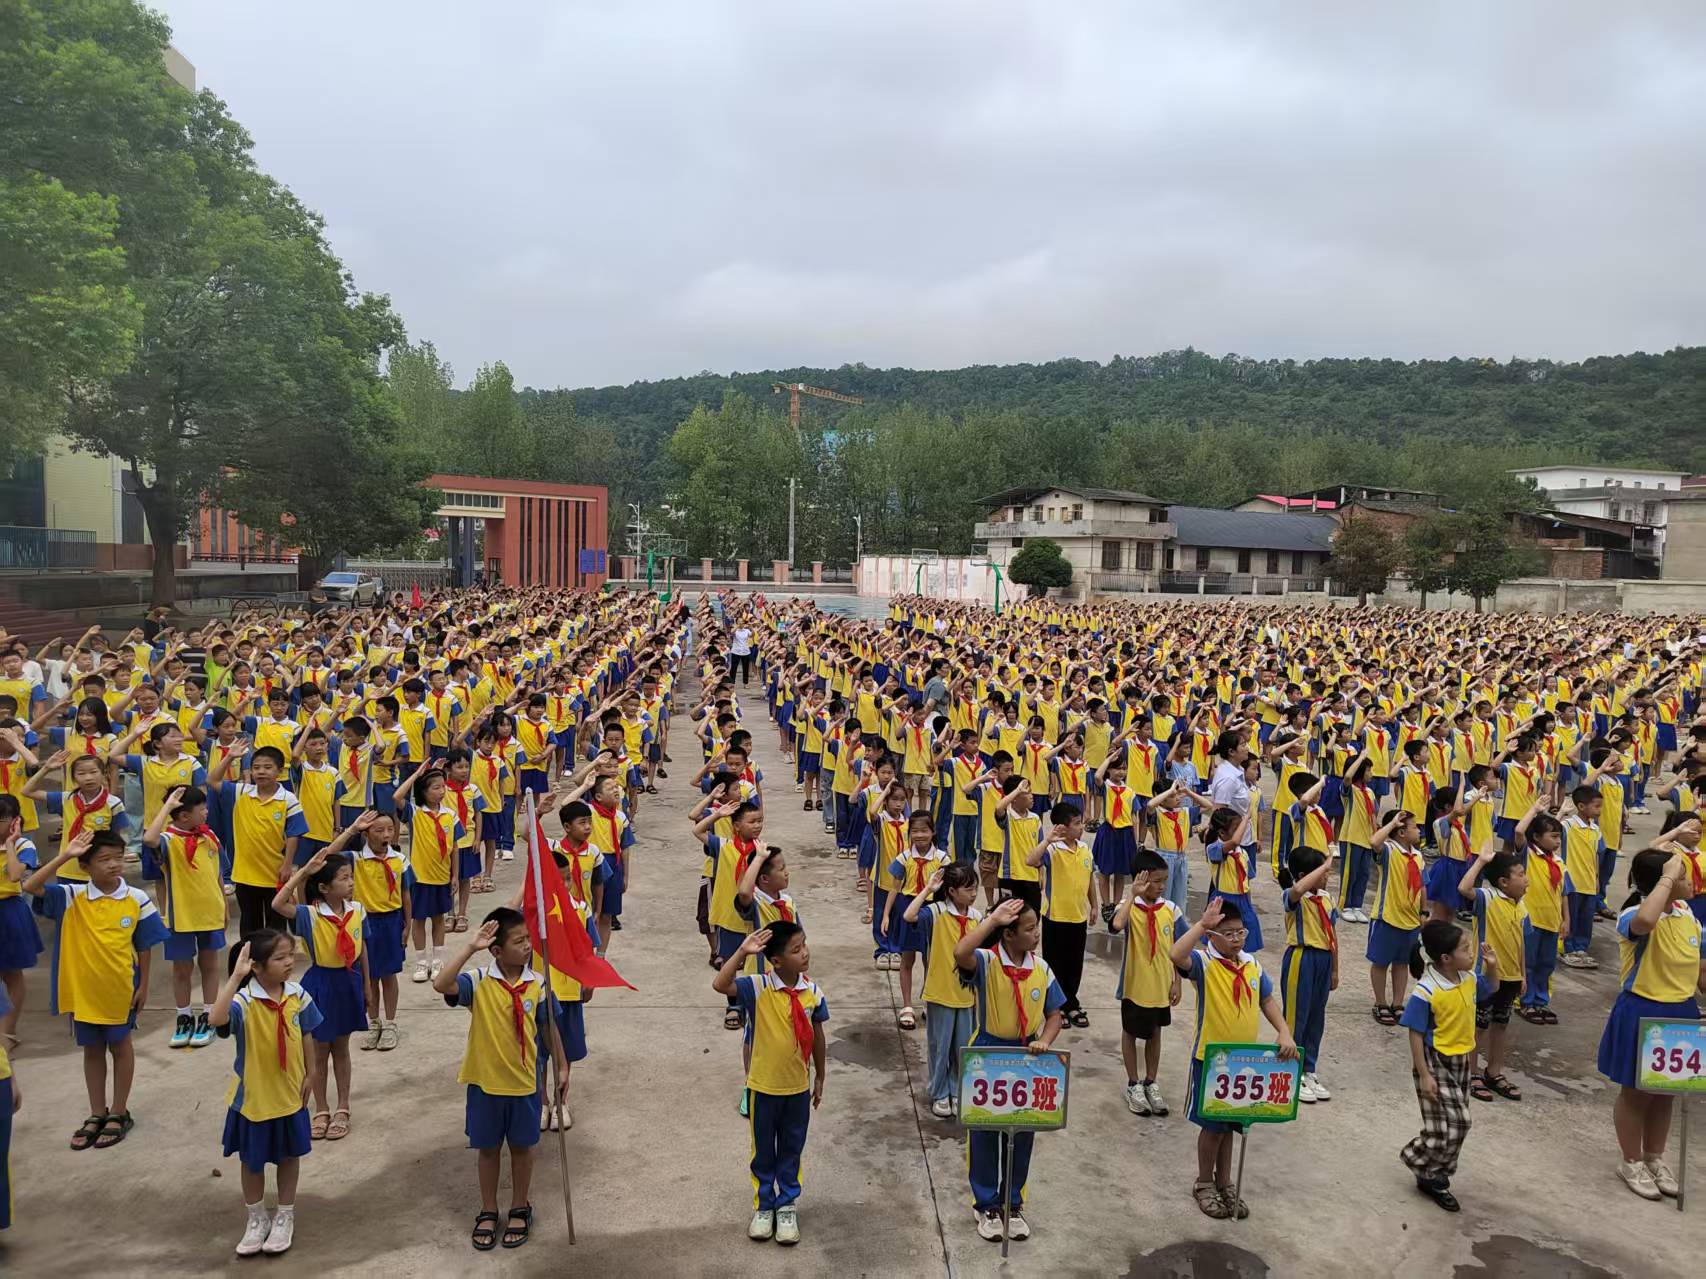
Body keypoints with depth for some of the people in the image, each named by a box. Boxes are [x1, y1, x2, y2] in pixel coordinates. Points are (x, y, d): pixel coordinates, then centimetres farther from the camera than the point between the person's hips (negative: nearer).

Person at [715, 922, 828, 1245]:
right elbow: (720, 985, -37)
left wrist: (819, 1078, 11)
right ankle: (763, 1206, 35)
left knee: (791, 1150, 17)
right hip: (764, 1086, -2)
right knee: (763, 1150, 16)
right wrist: (742, 951, -42)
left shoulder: (812, 991, -10)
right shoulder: (757, 987, -20)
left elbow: (817, 1037, 3)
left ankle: (787, 1206, 36)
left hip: (798, 1087, 2)